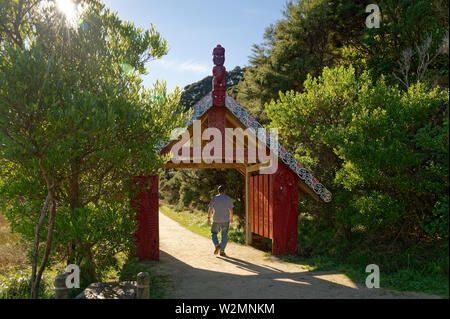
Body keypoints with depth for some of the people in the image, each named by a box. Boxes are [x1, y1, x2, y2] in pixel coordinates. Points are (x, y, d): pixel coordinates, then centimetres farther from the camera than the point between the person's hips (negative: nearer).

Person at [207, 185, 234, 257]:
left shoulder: (214, 198, -4)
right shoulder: (229, 198, 0)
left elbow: (210, 209, -8)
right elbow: (231, 210, 4)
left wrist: (209, 218, -3)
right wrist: (231, 218, 17)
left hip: (216, 220, -1)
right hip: (226, 220, 1)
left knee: (214, 234, 15)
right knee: (224, 236, 8)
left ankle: (217, 245, -7)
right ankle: (222, 251, 7)